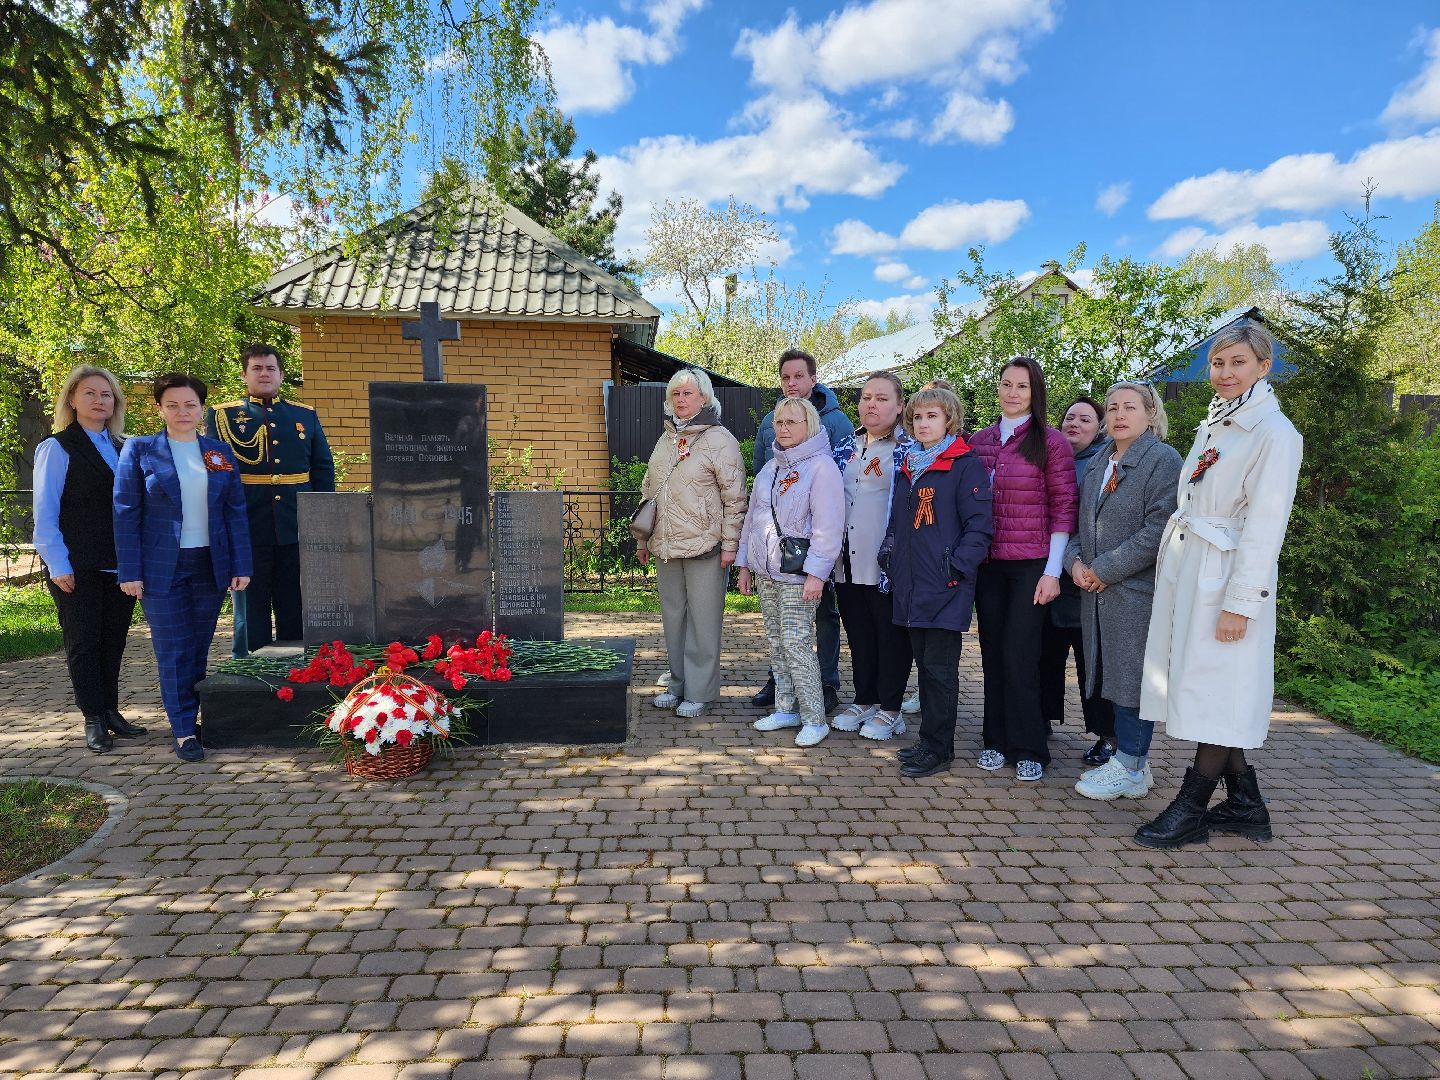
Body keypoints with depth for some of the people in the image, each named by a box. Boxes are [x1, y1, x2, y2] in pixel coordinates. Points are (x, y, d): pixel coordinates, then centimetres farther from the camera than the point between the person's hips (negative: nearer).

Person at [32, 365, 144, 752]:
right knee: (83, 643, 3)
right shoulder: (57, 448, -3)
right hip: (78, 568, -5)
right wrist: (58, 565, -12)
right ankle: (93, 720, 12)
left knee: (113, 641, 11)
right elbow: (45, 513, -6)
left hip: (120, 564, 5)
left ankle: (110, 712, 22)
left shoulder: (124, 449, 12)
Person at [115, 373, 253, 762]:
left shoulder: (220, 452, 8)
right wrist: (130, 571, -8)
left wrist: (241, 565, 1)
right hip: (162, 565, -3)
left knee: (200, 646, 10)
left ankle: (194, 713, 23)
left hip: (211, 564, 3)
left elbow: (235, 510, 7)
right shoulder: (139, 450, 0)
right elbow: (126, 512, -2)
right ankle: (183, 729, 7)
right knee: (173, 649, 0)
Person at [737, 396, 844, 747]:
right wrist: (745, 564, 18)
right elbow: (752, 517, 21)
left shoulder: (821, 467, -9)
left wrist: (816, 573, -19)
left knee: (797, 643, -9)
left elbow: (828, 527, -15)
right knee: (776, 642, 11)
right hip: (765, 572, 8)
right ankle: (786, 709, 21)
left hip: (798, 574, -8)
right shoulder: (770, 468, 16)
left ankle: (814, 719, -1)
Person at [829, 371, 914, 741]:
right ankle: (865, 700, 27)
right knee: (858, 634, 14)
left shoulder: (908, 449, -5)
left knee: (891, 635, 4)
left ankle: (890, 710, 15)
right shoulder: (847, 447, 14)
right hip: (848, 561, 6)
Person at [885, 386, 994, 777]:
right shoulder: (908, 466, 16)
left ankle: (937, 748, 10)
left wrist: (958, 567, -19)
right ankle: (931, 740, 25)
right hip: (911, 584, 7)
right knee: (924, 663, 14)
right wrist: (892, 557, 12)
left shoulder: (965, 464, -7)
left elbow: (980, 524, -12)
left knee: (939, 668, -1)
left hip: (946, 586, -7)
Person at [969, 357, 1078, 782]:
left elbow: (1063, 511, -4)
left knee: (1020, 654, -4)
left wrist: (1053, 571, -10)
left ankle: (1028, 749, 10)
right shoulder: (979, 441, 9)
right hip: (987, 563, 4)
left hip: (1031, 565, -4)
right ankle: (997, 740, 20)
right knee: (992, 651, 8)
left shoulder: (1051, 442, -3)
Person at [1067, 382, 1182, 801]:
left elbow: (1158, 531, -16)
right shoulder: (1098, 465, 17)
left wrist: (1103, 569, -15)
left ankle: (1129, 768, 9)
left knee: (1133, 676, -2)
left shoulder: (1163, 460, -7)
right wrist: (1076, 561, 0)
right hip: (1098, 593, 8)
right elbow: (1081, 522, 20)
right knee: (1112, 675, 12)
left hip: (1139, 590, -7)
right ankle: (1132, 762, 24)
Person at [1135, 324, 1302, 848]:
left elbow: (1265, 525, -15)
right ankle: (1245, 804, 23)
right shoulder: (1212, 426, 15)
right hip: (1184, 569, 8)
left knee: (1216, 691, -1)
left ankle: (1191, 810, 9)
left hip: (1226, 576, -8)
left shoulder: (1274, 432, -10)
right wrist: (1172, 571, 14)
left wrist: (1240, 602, -18)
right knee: (1205, 689, 11)